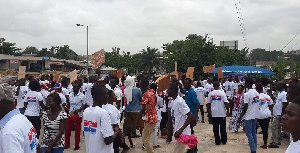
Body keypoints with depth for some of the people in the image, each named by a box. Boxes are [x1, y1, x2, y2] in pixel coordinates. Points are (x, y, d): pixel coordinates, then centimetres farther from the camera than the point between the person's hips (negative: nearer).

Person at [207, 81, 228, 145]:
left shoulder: (210, 93, -2)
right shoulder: (222, 93, -9)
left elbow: (208, 103, 1)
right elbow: (225, 103, -11)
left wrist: (209, 110, 14)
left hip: (214, 113, 1)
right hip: (222, 113, -1)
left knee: (215, 128, 8)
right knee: (223, 128, 11)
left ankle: (217, 141, 11)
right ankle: (224, 140, 18)